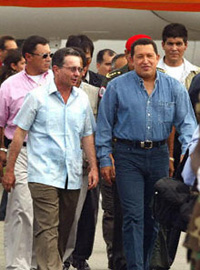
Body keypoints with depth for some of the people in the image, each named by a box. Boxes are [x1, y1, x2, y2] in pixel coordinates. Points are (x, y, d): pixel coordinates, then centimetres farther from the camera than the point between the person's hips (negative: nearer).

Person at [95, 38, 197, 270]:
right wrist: (104, 159, 0)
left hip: (159, 155, 3)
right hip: (128, 156, -3)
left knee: (154, 215, 10)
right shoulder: (117, 87, 0)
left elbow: (186, 122, 3)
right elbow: (104, 125, 4)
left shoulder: (173, 87, 5)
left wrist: (188, 151, -13)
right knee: (134, 215, -10)